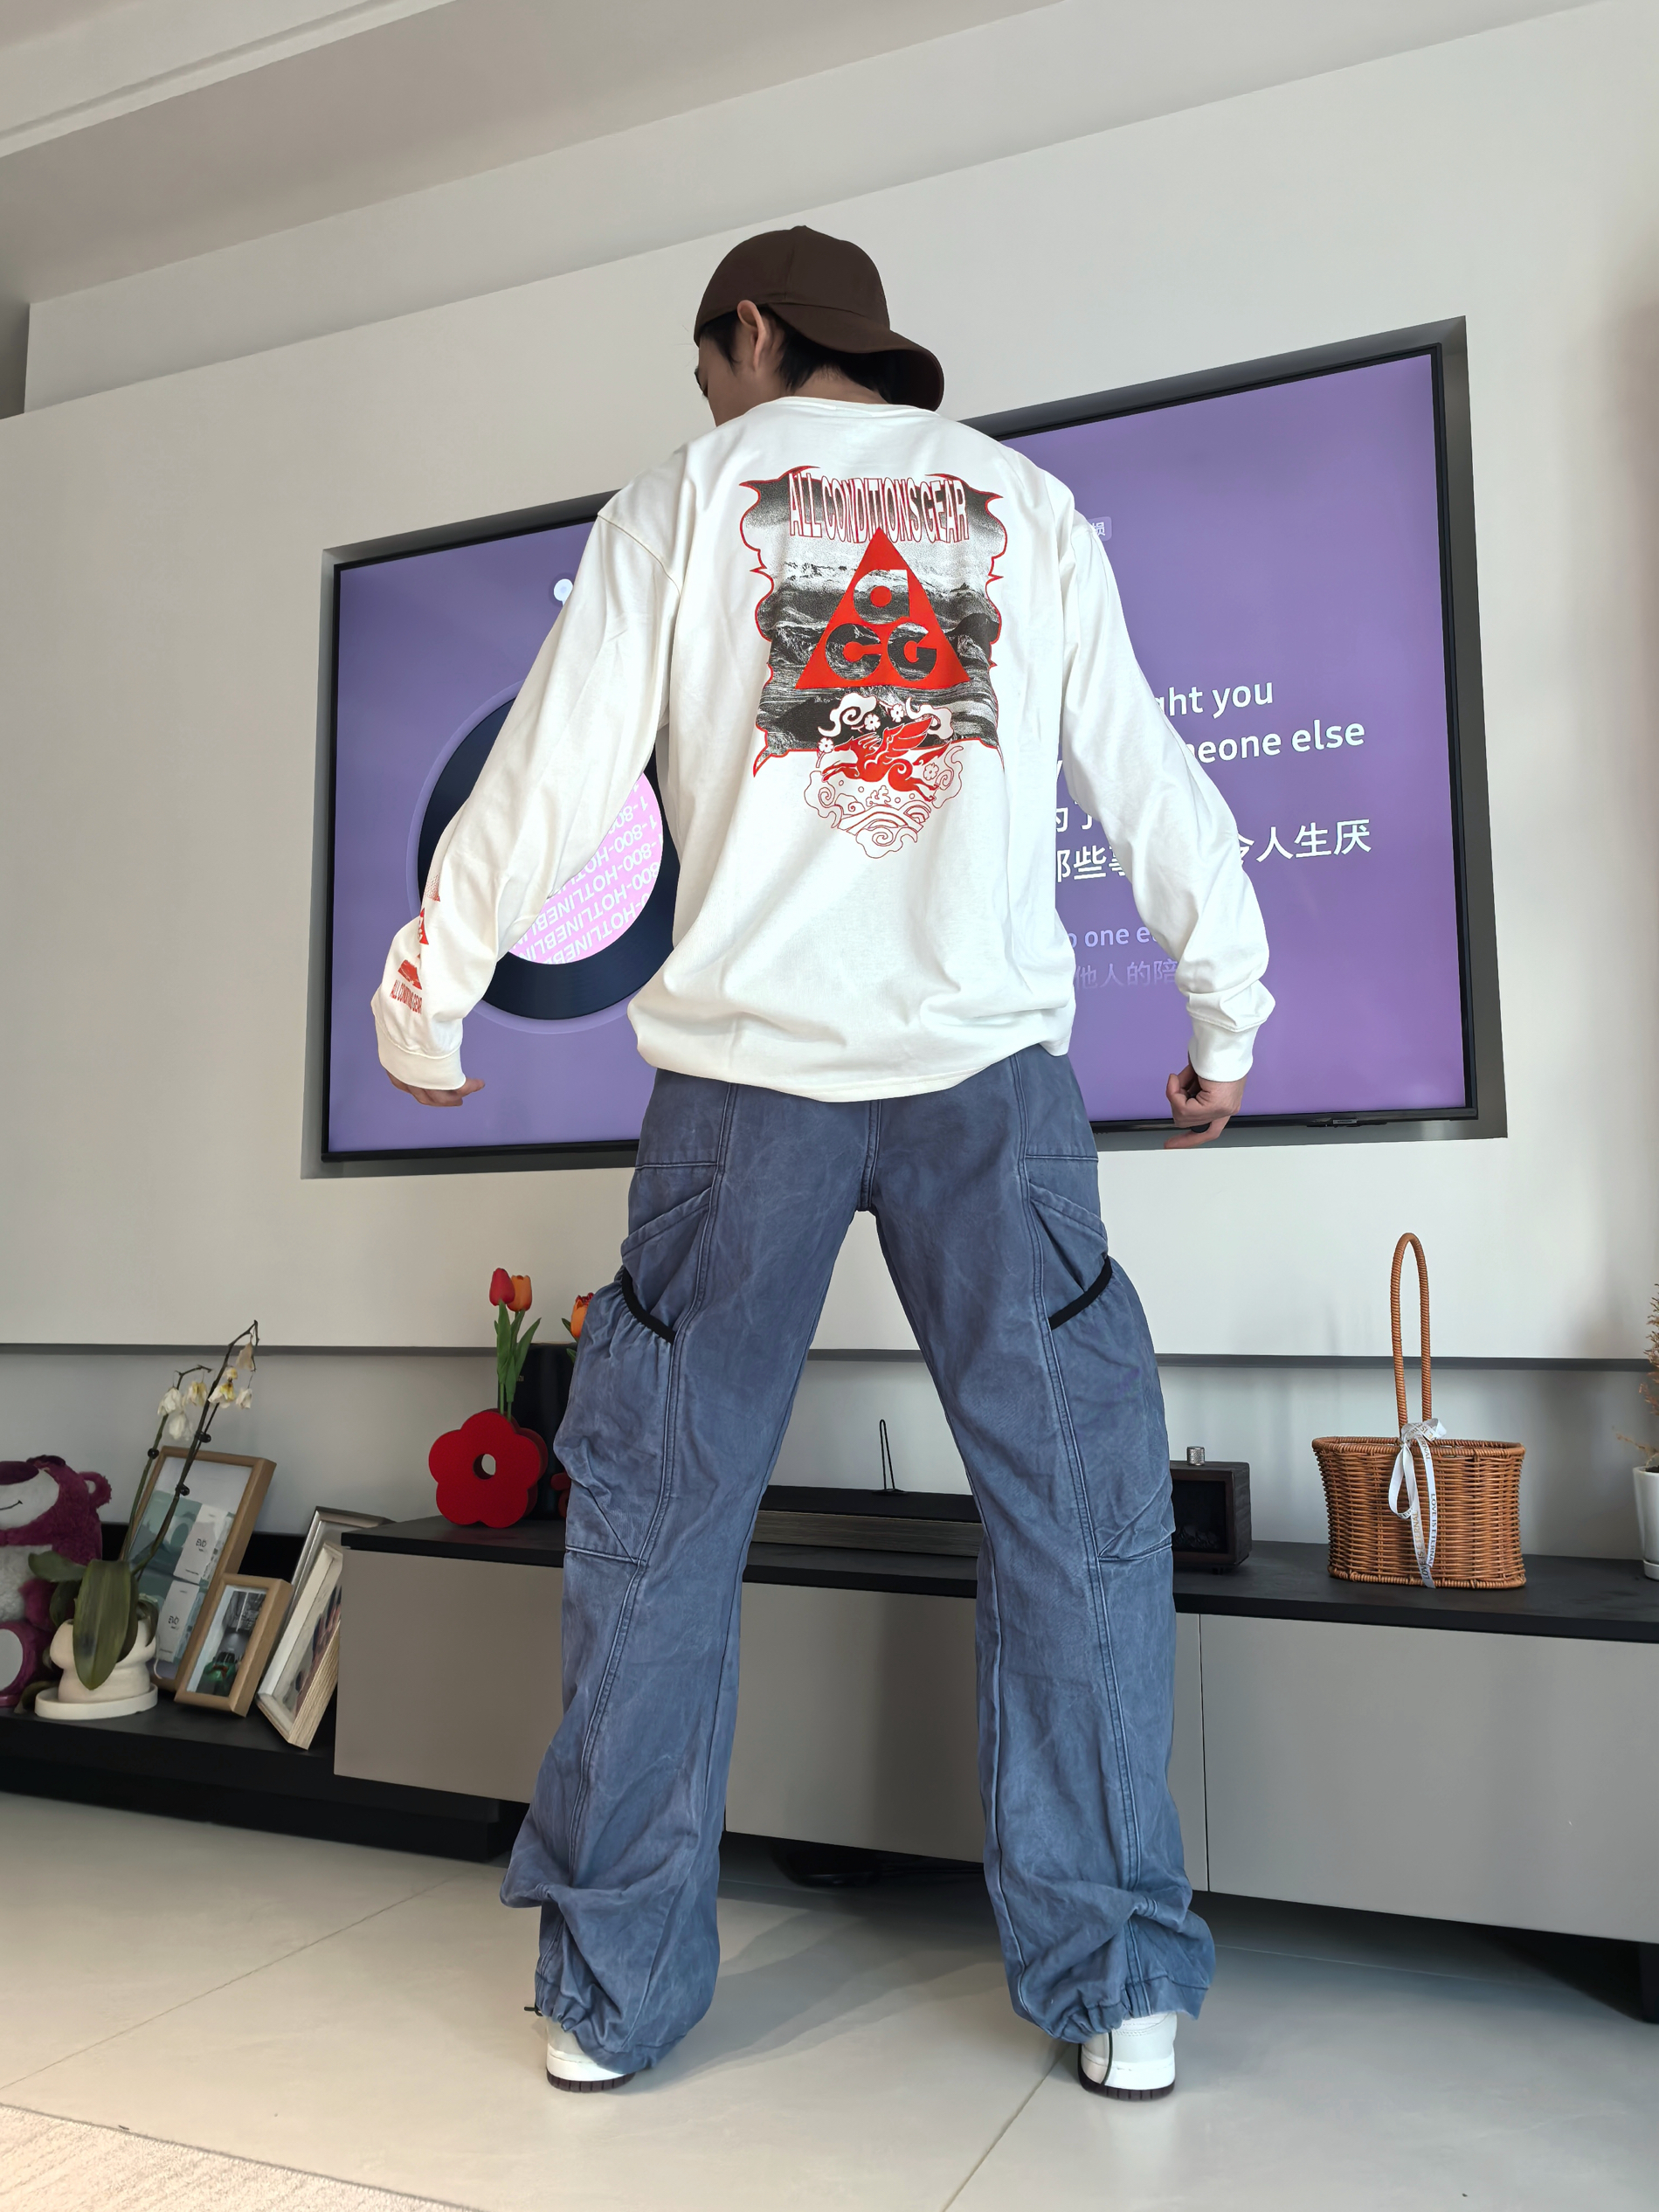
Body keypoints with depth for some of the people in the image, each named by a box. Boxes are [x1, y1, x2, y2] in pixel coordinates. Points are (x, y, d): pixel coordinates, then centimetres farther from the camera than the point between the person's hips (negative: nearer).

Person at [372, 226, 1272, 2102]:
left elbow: (550, 777, 4)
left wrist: (421, 1001, 15)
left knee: (657, 1524, 8)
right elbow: (1152, 786, 12)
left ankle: (610, 1998, 17)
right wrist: (1226, 1023, 22)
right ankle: (1116, 1991, 14)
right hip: (991, 1068, 1)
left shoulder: (682, 500, 10)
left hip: (748, 1070, 0)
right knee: (1077, 1511, 8)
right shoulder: (1029, 510, 14)